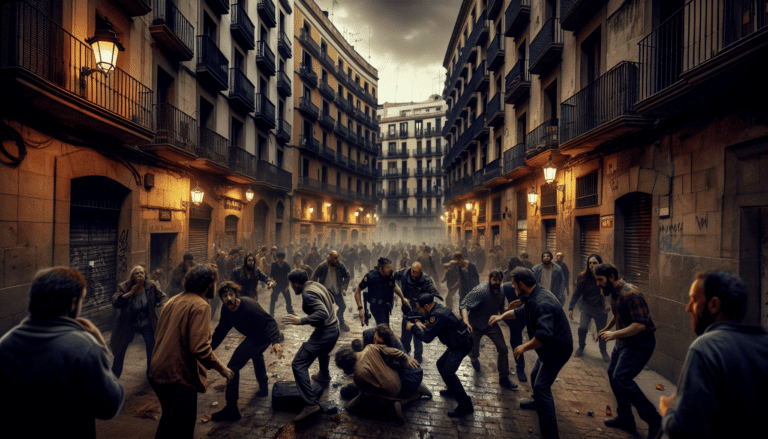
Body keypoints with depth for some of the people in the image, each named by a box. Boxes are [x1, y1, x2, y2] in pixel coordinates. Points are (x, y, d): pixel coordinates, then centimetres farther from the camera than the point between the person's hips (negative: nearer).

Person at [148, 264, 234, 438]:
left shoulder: (172, 301, 10)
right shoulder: (200, 306, -17)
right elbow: (200, 348, -26)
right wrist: (221, 368, -11)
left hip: (157, 373, 9)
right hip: (179, 378, -9)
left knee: (169, 420, 29)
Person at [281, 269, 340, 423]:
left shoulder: (308, 293, -20)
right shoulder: (317, 285, 7)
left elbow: (322, 313, -30)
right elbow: (331, 299, 23)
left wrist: (301, 321, -32)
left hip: (324, 332, -10)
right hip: (334, 328, 10)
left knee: (298, 365, -10)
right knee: (323, 352, 39)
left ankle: (311, 404, -14)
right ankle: (324, 375, 66)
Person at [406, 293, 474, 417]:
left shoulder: (437, 315, -23)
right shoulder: (438, 309, 8)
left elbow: (427, 338, -24)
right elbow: (434, 330, 20)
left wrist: (413, 328, -11)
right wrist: (423, 327, 3)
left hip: (461, 345, -11)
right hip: (457, 343, 11)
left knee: (448, 371, -17)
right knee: (441, 364, 19)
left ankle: (466, 406, -12)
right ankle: (453, 390, 37)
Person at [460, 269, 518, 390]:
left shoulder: (502, 291, -7)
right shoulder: (480, 290, -27)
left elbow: (501, 309, 5)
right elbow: (463, 305, -31)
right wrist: (466, 320, -47)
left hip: (491, 324, 4)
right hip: (475, 325, -4)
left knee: (503, 349, -7)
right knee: (473, 352, 11)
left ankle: (503, 378, 11)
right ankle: (474, 359, 52)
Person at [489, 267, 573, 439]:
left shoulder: (542, 303, -33)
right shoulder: (533, 297, 1)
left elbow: (544, 335, -40)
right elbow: (520, 311, 22)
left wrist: (524, 347, -27)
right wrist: (502, 316, 20)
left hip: (557, 348, -10)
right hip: (549, 347, 10)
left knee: (541, 385, -12)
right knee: (535, 376, 25)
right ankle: (538, 403, 53)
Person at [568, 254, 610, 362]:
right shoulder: (584, 277, -6)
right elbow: (577, 293, -2)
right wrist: (571, 308, -5)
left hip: (600, 308, 0)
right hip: (587, 307, 0)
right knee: (582, 328, -15)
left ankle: (603, 351, 37)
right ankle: (581, 347, 14)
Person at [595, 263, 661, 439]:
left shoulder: (630, 294, -25)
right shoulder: (614, 292, 7)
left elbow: (640, 324, -30)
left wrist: (615, 334, -29)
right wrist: (606, 328, 29)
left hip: (639, 342, -10)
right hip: (624, 341, 10)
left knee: (622, 378, -18)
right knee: (613, 374, 13)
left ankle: (654, 420, -4)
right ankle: (625, 418, 27)